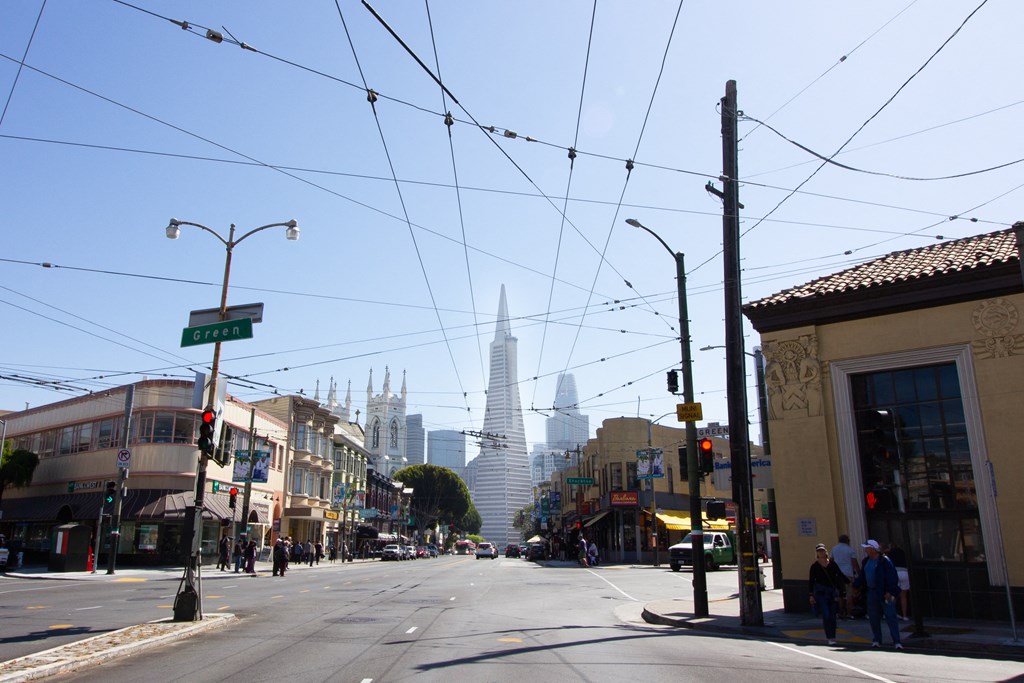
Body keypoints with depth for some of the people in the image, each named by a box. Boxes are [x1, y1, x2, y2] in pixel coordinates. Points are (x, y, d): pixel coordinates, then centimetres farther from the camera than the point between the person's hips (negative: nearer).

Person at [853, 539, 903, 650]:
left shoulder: (885, 561, -11)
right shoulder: (867, 561, 12)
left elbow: (892, 577, -14)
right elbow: (862, 576, 17)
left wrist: (890, 592, -18)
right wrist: (856, 584, 6)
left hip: (884, 594, -7)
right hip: (872, 593, 7)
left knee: (890, 617, -5)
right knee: (873, 618, 11)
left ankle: (897, 642, -1)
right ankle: (876, 640, 22)